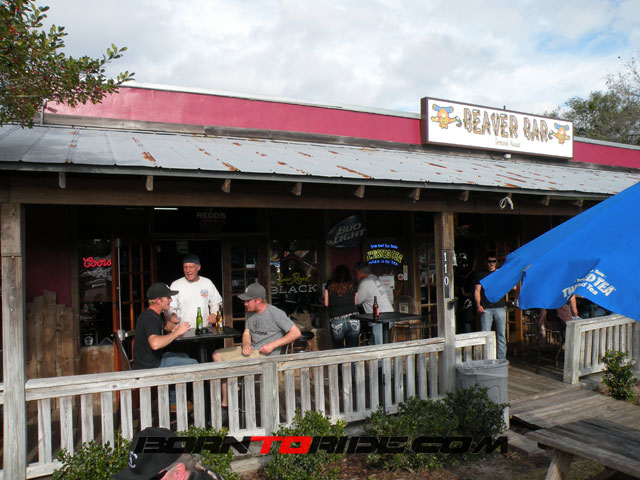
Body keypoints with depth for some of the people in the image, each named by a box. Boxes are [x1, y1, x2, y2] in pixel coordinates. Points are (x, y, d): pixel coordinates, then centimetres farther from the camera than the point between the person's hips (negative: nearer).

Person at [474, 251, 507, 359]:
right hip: (486, 309, -1)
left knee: (501, 335, 2)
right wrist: (478, 304, -10)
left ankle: (502, 359, 10)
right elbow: (477, 291, 4)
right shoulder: (481, 275, 11)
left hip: (500, 307, 1)